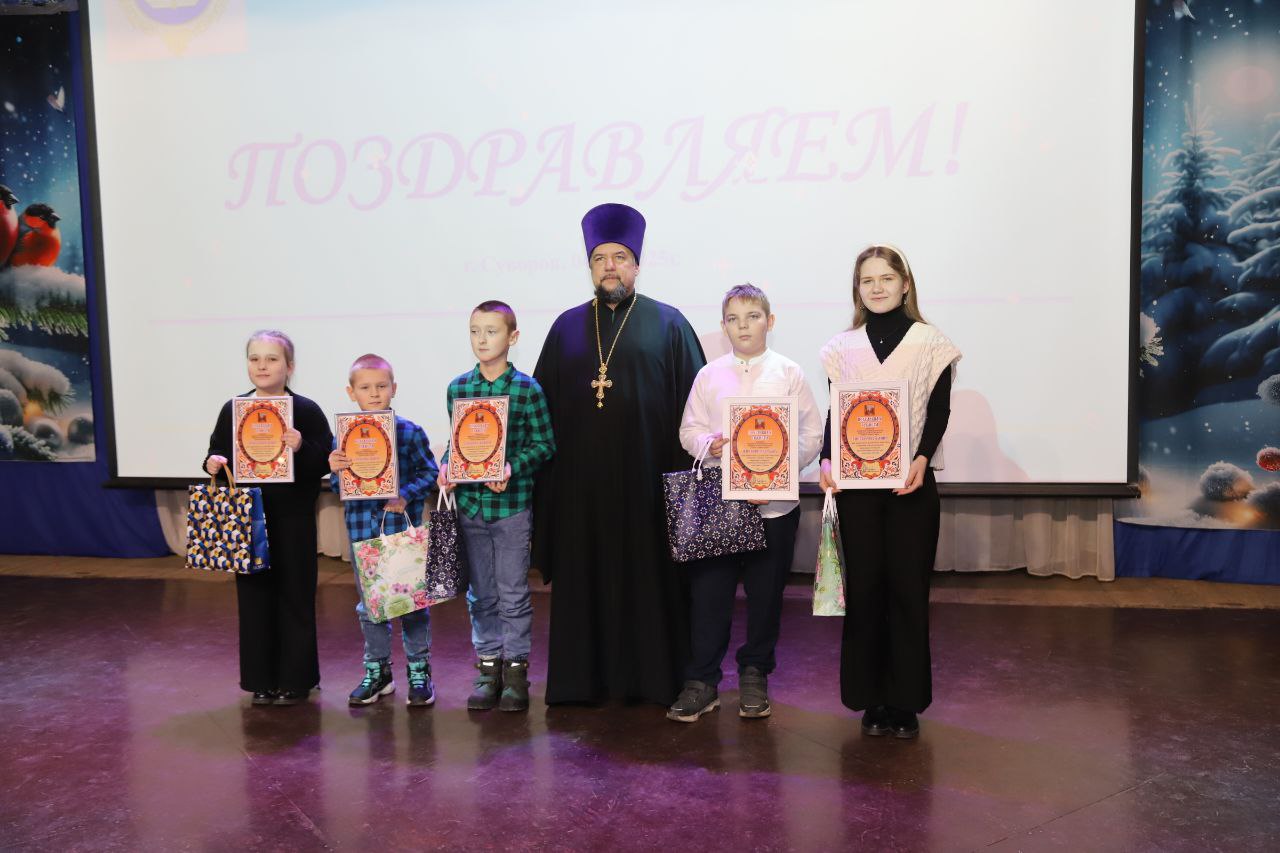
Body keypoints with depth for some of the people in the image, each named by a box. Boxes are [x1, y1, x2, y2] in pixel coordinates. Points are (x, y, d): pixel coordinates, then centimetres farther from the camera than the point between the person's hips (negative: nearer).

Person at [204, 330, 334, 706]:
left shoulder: (306, 411, -5)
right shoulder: (233, 411, 5)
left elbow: (326, 463, -8)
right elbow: (217, 453, 15)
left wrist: (302, 448, -25)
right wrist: (212, 463, -6)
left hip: (293, 520, -3)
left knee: (295, 598, 5)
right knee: (254, 596, 11)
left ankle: (295, 679, 19)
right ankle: (262, 680, 23)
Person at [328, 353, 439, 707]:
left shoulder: (410, 432, -4)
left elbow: (429, 472, -3)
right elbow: (340, 489, 6)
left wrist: (406, 496, -17)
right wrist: (335, 471, -15)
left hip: (403, 527, -3)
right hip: (362, 529, 3)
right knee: (369, 603, 13)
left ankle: (419, 670, 19)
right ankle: (377, 671, 28)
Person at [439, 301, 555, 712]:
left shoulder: (527, 389, -6)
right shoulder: (457, 388, 4)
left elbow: (544, 443, -5)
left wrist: (512, 468, -18)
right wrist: (447, 466, -6)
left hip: (512, 503, -4)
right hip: (470, 503, 4)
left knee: (513, 592, 4)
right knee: (480, 593, 13)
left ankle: (516, 668, 18)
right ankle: (488, 666, 25)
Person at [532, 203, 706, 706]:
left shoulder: (668, 324, 4)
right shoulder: (567, 328, 12)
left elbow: (692, 401, -1)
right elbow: (544, 404, 10)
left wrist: (684, 471, -10)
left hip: (646, 477, -2)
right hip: (582, 480, 3)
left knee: (649, 574, 3)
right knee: (584, 577, 7)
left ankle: (654, 677, 16)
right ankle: (584, 678, 19)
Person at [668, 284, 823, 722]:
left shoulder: (789, 373, 1)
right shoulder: (709, 375, 6)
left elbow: (812, 437, 0)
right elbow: (689, 430, 9)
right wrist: (709, 444, -12)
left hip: (775, 503, -1)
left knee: (766, 594, 9)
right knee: (708, 592, 2)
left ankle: (755, 675, 27)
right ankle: (701, 681, 14)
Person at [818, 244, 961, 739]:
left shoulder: (930, 344, 4)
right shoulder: (842, 347, 10)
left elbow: (939, 410, -1)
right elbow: (834, 413, 8)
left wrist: (922, 458, -17)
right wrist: (827, 461, -8)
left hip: (910, 482, -1)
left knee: (907, 586, 0)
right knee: (865, 586, 4)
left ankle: (906, 700, 12)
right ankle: (872, 699, 15)